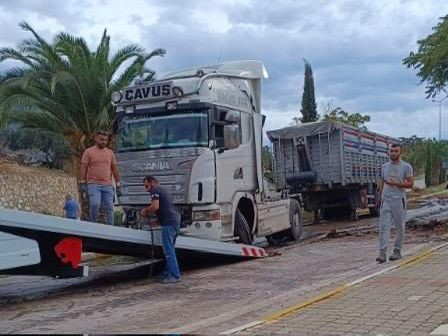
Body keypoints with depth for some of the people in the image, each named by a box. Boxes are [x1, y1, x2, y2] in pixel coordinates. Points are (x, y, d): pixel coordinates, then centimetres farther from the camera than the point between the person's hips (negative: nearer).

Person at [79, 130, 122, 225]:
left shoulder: (110, 153, 12)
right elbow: (83, 168, -1)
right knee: (95, 204, -21)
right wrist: (82, 183, -9)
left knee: (109, 208, -1)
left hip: (108, 185, 3)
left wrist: (118, 186, 10)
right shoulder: (88, 151, 2)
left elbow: (115, 170, 14)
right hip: (93, 185, -3)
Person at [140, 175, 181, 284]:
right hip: (176, 221, 10)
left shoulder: (155, 191, -3)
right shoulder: (163, 191, 27)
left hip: (168, 223, -10)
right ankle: (168, 273, 21)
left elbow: (155, 206, -17)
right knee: (169, 250, 15)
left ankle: (175, 276, -9)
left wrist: (145, 212, 0)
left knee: (169, 250, -8)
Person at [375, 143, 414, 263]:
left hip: (399, 200, -3)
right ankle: (382, 253, -9)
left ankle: (397, 251, 17)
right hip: (385, 200, 3)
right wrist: (379, 198, 21)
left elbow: (410, 183, -6)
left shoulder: (406, 166, -1)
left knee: (400, 227, 5)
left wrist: (395, 183, -18)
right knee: (384, 227, -5)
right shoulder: (384, 166, 14)